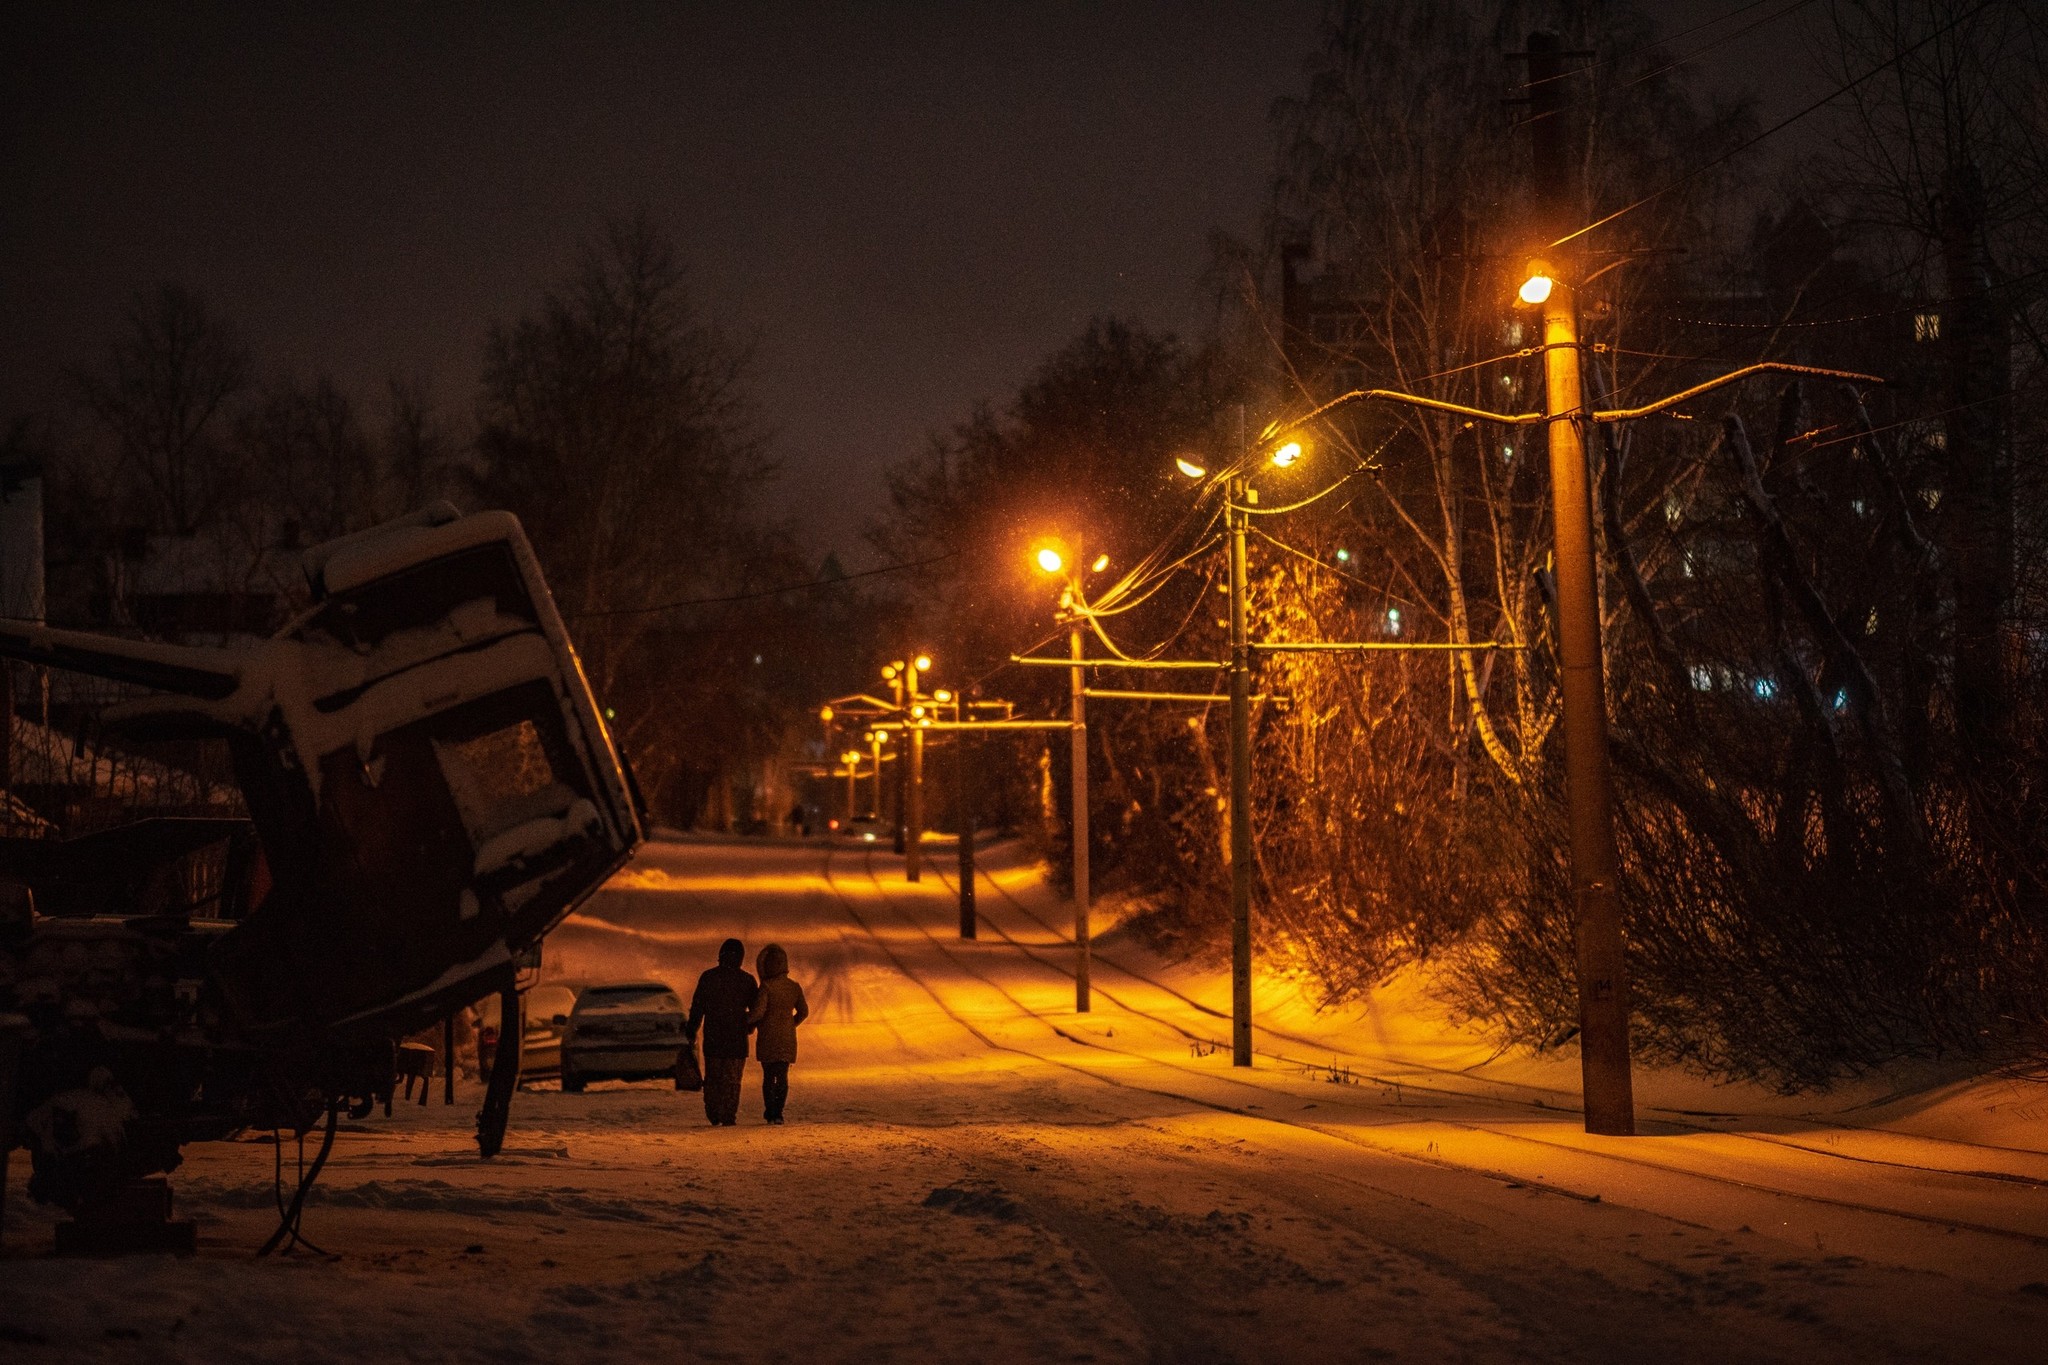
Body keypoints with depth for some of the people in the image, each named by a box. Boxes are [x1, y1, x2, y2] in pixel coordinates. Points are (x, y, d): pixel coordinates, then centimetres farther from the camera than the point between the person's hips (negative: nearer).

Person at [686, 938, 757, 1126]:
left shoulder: (708, 977, -1)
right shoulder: (747, 980, -2)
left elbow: (697, 1007, 2)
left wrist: (691, 1031, 11)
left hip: (712, 1039, 1)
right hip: (737, 1039, -1)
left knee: (712, 1078, 14)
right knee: (732, 1080, 4)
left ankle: (714, 1116, 11)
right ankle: (728, 1118, -2)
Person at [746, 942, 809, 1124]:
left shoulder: (766, 986, -15)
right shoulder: (794, 987, 1)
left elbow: (758, 1012, -19)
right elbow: (803, 1011, 9)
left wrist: (746, 1020, 0)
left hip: (768, 1038, -3)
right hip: (787, 1039, 3)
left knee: (768, 1076, 10)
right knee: (782, 1076, 6)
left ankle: (770, 1110, 11)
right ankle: (778, 1111, -6)